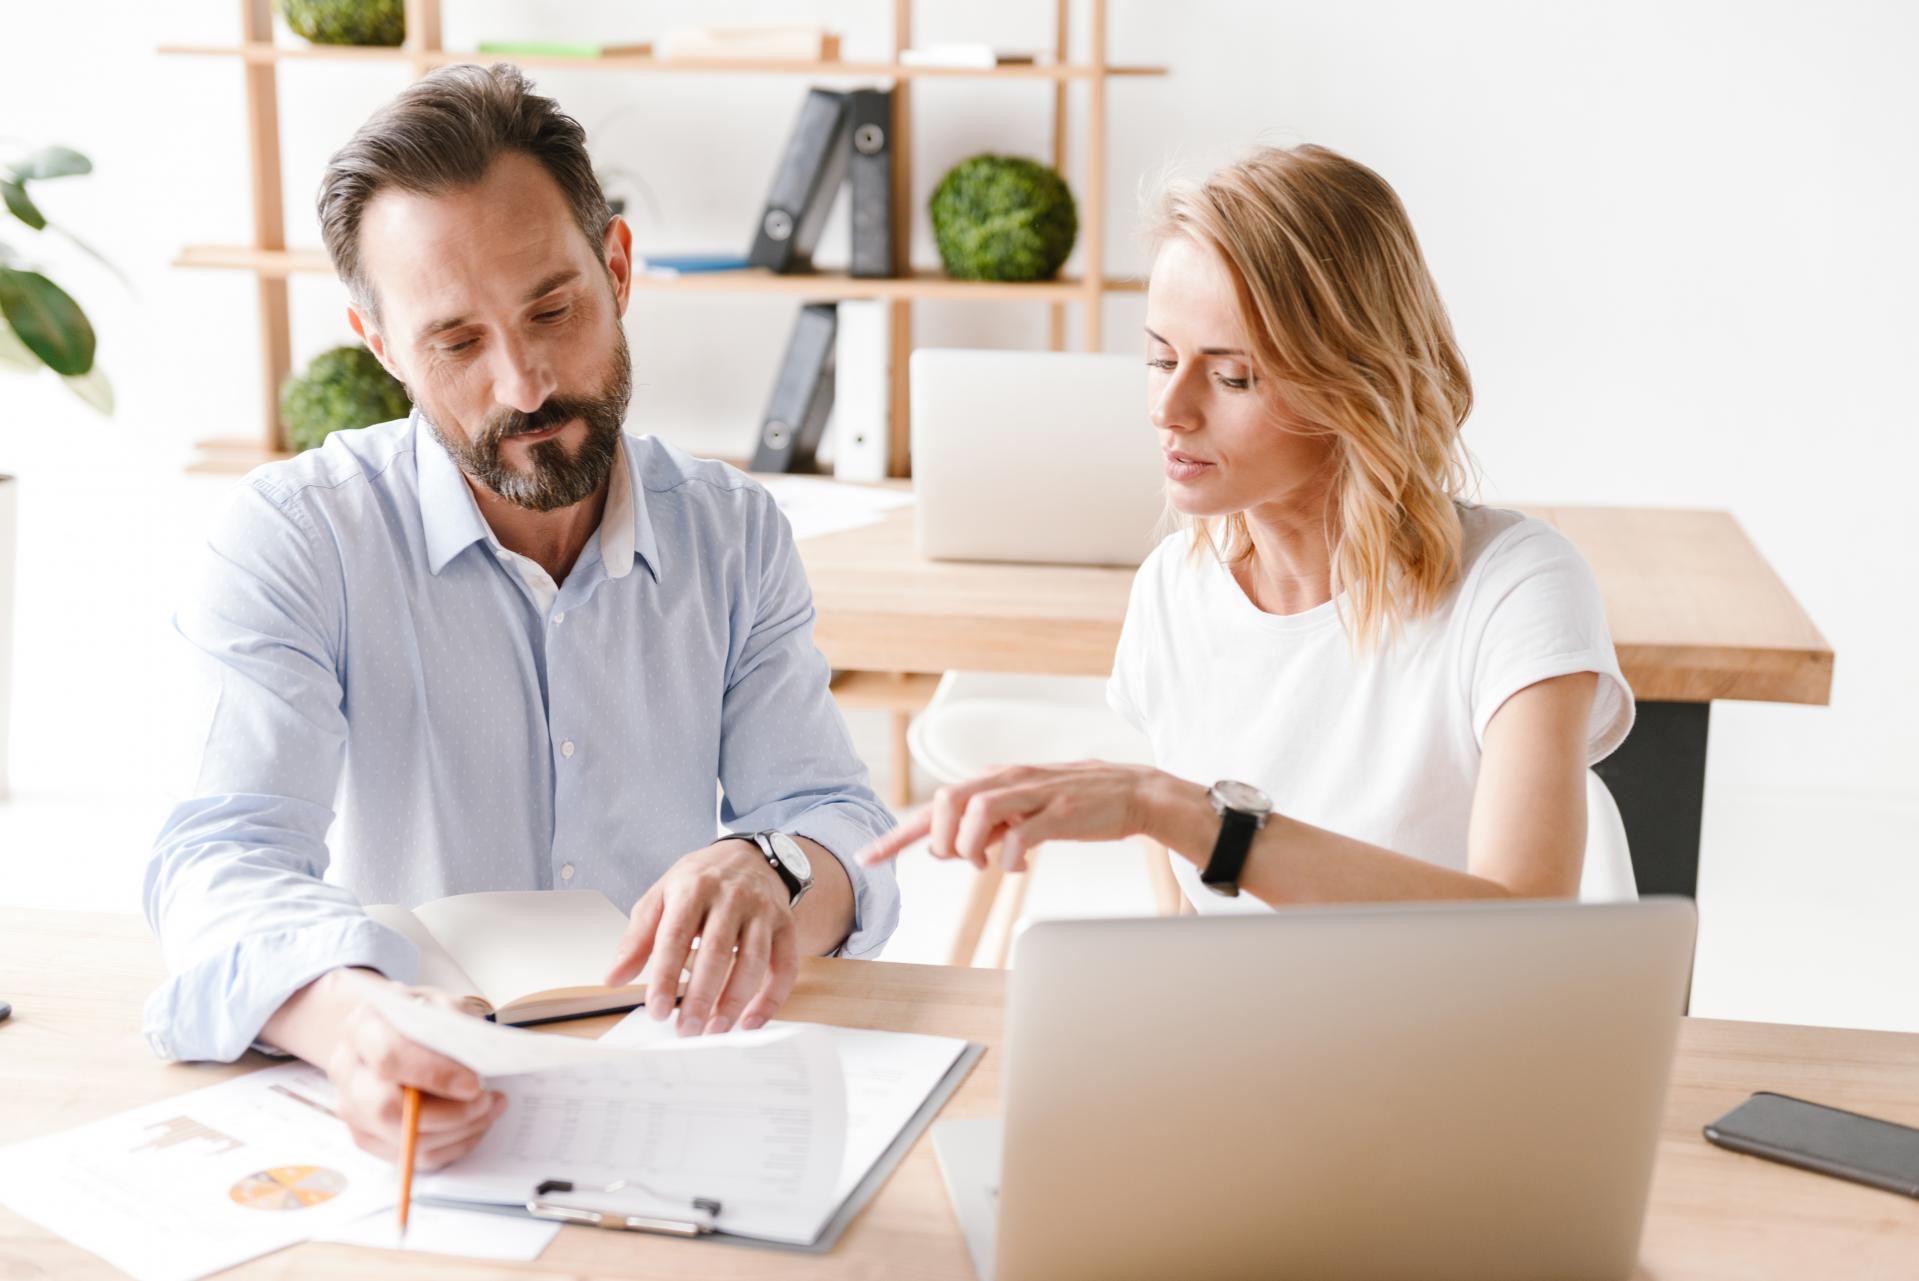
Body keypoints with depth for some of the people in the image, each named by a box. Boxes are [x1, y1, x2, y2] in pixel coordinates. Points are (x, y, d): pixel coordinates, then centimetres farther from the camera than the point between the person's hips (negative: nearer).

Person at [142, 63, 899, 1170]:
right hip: (420, 1109, 0)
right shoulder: (294, 538, -5)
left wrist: (773, 873, -26)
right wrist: (347, 1017, -39)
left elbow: (837, 822, 0)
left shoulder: (735, 535, 5)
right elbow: (226, 858, -17)